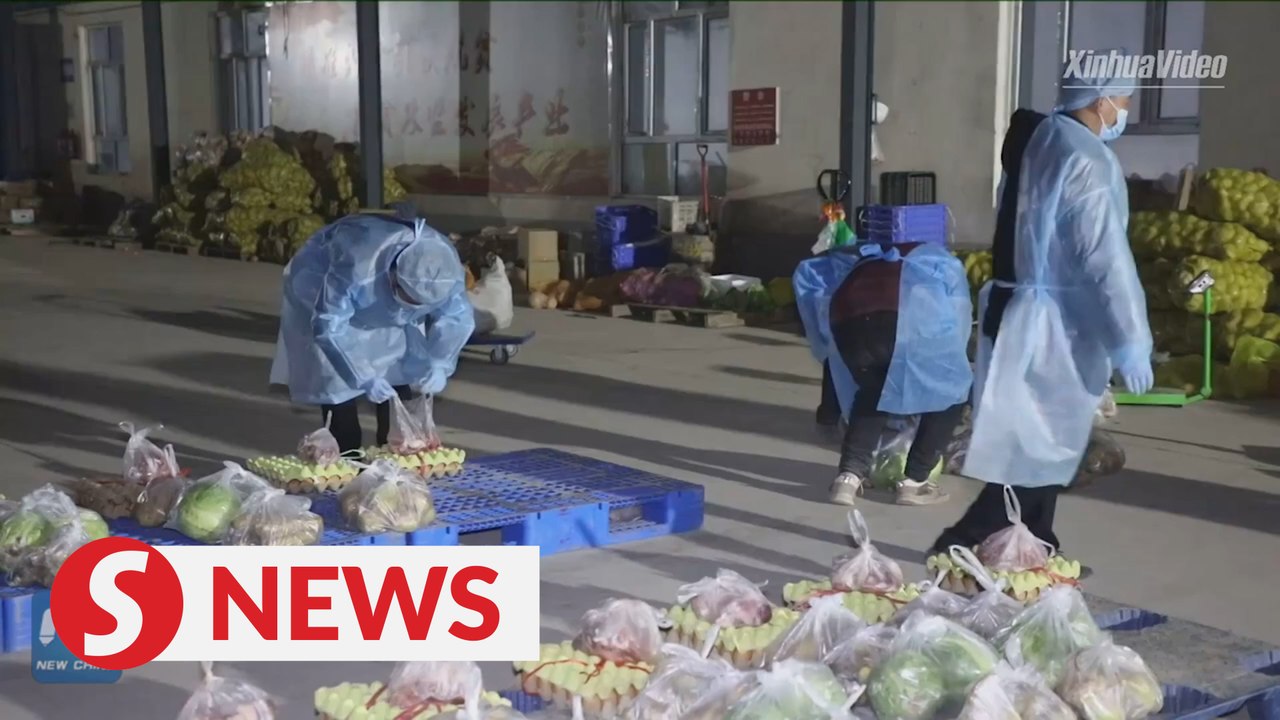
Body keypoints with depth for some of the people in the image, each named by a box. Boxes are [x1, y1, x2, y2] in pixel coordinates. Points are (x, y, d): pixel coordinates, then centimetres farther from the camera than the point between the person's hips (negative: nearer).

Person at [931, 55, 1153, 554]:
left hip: (1019, 309, 9)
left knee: (1037, 439, 16)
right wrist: (1130, 344, -16)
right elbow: (1105, 259, -20)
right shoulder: (1086, 159, -17)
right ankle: (964, 542, -2)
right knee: (1044, 444, -1)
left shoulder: (1038, 139, 10)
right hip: (1054, 322, -9)